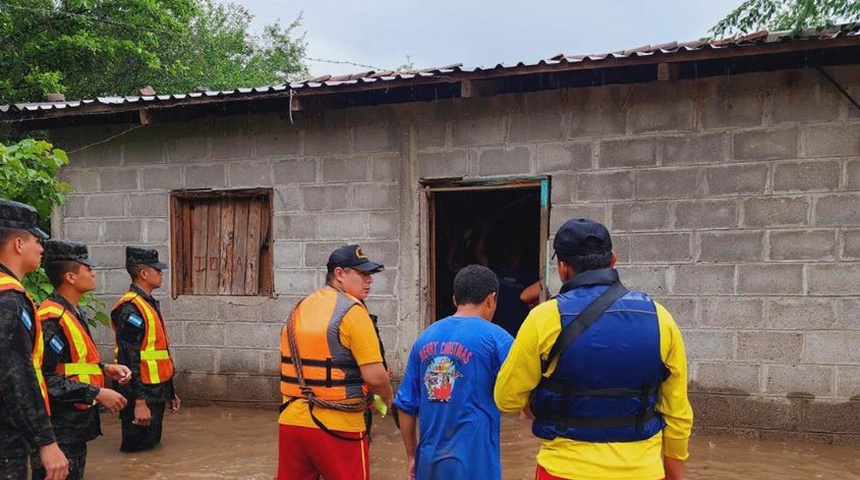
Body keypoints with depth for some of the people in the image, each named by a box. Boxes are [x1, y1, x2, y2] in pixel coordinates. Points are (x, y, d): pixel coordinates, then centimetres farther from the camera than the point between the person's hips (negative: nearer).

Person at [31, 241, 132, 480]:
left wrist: (105, 369, 6)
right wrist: (97, 393, -22)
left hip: (74, 424, 10)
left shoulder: (72, 313, 13)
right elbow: (45, 377, -25)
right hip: (59, 429, -10)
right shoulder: (51, 318, -20)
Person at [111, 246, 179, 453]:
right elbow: (129, 359, -23)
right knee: (137, 451, -1)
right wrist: (139, 402, -26)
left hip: (156, 392, 10)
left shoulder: (149, 304, 14)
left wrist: (170, 391, 22)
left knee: (151, 445, 18)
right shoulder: (130, 308, -18)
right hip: (141, 395, -10)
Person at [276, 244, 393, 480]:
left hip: (290, 420, 7)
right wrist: (389, 399, 2)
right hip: (338, 427, -7)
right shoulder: (352, 311, -12)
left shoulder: (299, 308, 10)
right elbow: (375, 377, -17)